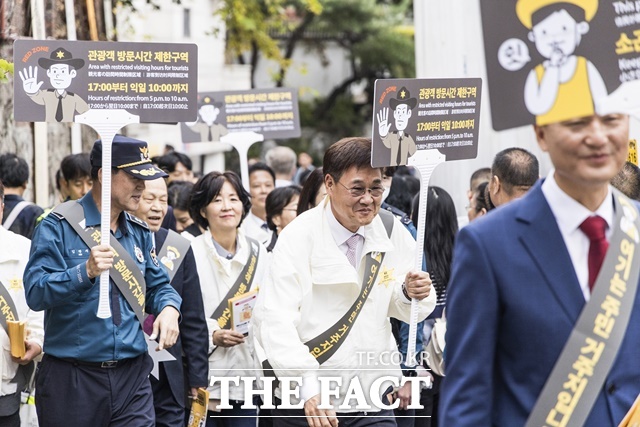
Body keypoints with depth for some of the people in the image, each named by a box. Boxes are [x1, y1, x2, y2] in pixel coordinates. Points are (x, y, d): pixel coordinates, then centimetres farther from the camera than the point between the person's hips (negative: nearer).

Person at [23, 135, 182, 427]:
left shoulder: (139, 233, 13)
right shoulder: (59, 226, -7)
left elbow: (158, 285, 19)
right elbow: (35, 292, -16)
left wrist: (169, 308, -4)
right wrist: (86, 272, -31)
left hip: (133, 377, 4)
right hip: (71, 378, -4)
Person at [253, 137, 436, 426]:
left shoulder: (391, 232, 2)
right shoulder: (299, 237, -10)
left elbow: (400, 308, 13)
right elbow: (276, 320, -19)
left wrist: (412, 294, -12)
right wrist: (308, 388, -29)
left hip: (373, 402, 3)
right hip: (305, 403, -3)